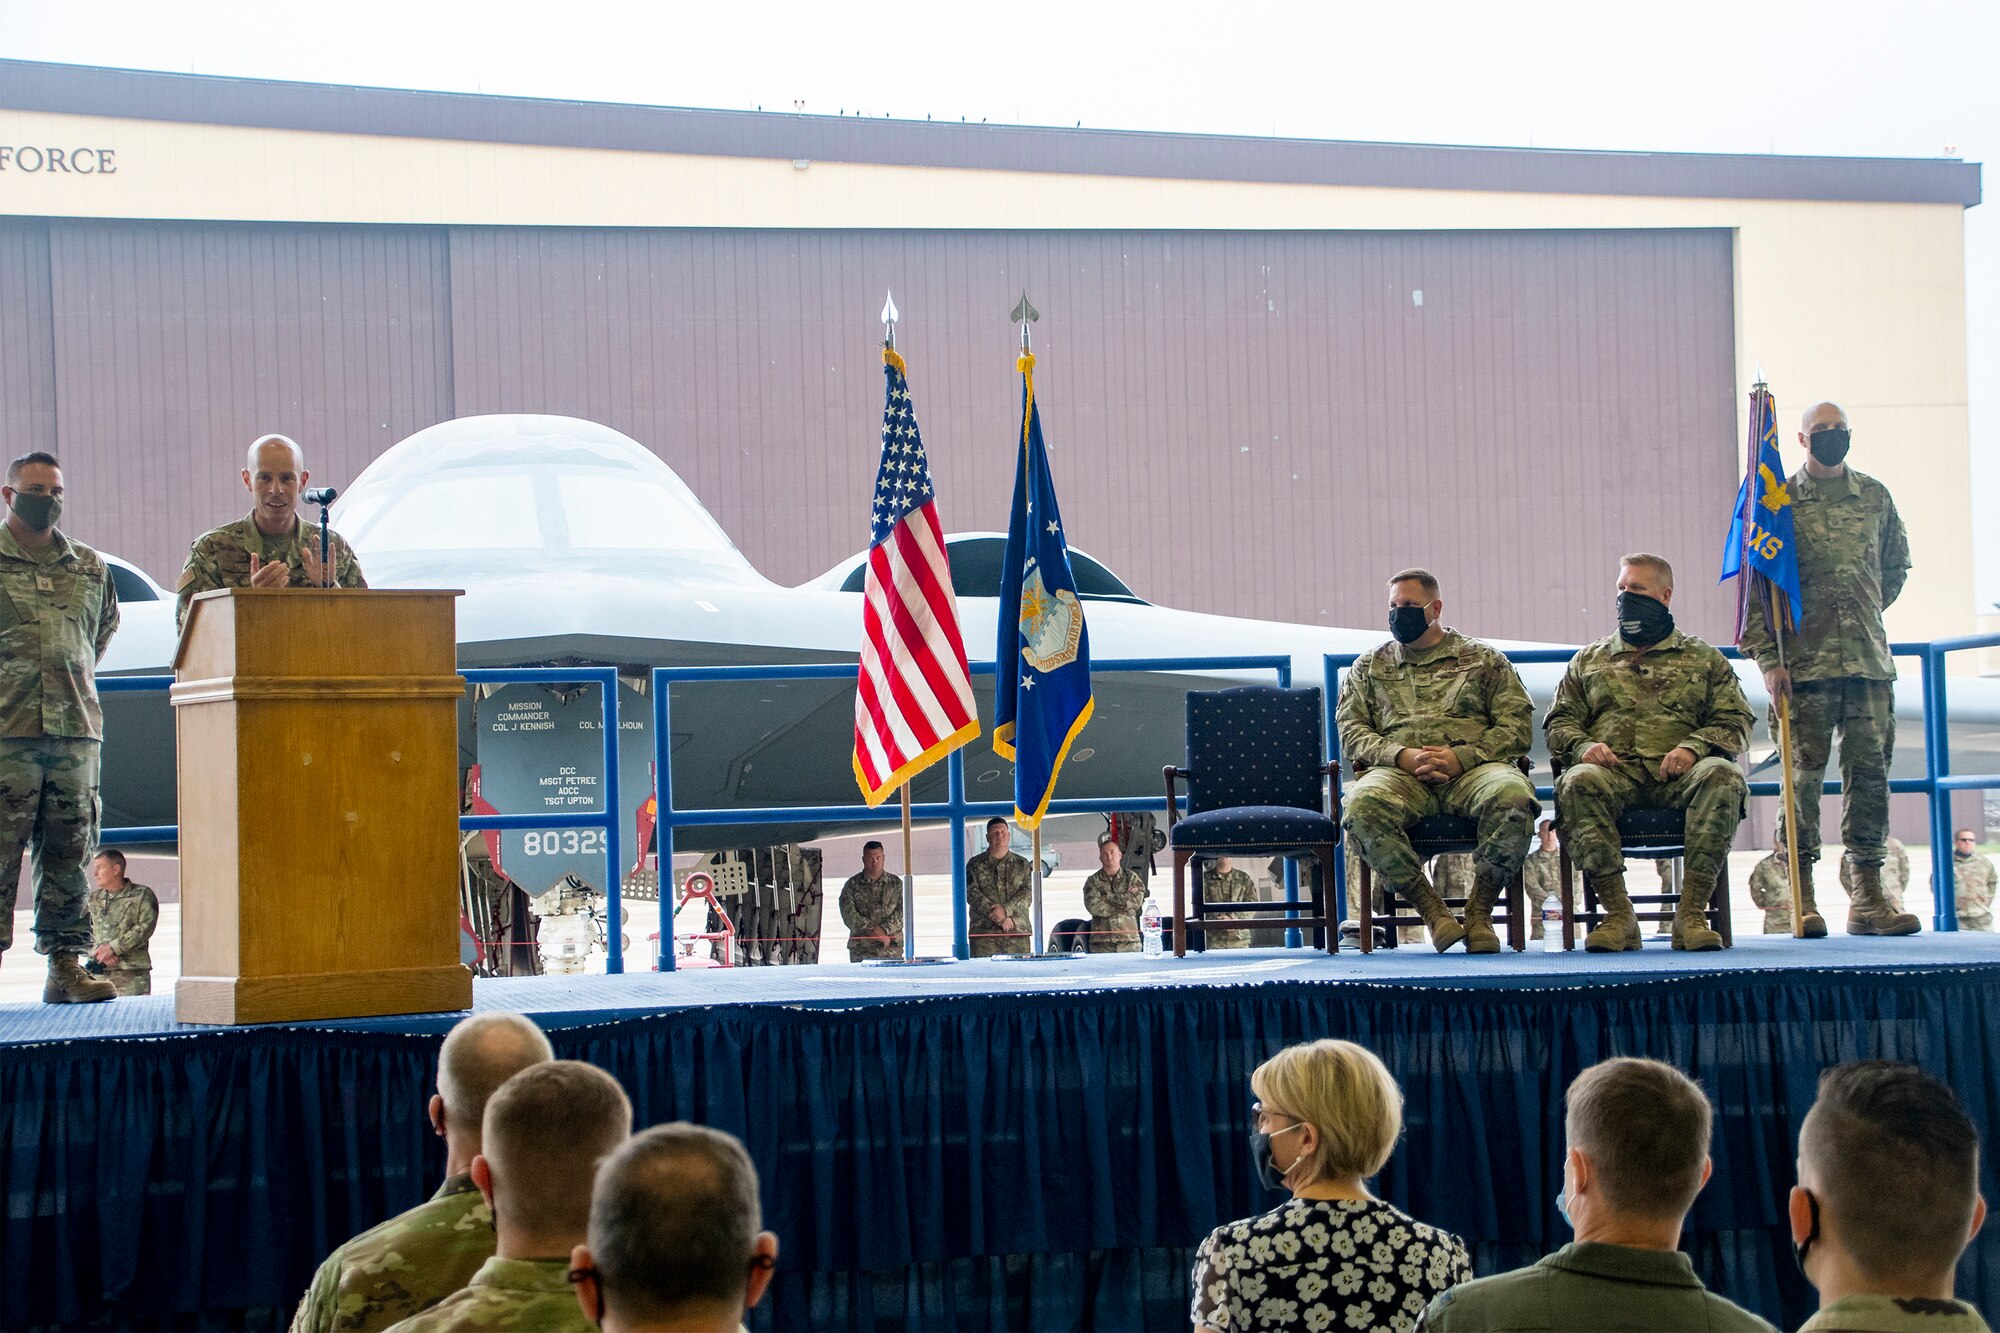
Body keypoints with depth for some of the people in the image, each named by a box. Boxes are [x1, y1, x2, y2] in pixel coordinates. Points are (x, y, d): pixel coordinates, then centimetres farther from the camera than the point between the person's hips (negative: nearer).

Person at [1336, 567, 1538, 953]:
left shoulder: (1483, 659, 19)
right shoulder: (1370, 666, 24)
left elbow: (1517, 726, 8)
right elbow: (1351, 732, 12)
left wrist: (1462, 757, -9)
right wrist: (1402, 756, -8)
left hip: (1473, 769, -1)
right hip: (1399, 773, 1)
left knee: (1512, 795, -37)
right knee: (1362, 805, -36)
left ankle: (1480, 910, -20)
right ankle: (1431, 909, -23)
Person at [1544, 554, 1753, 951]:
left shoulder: (1703, 659, 22)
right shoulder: (1590, 660, 27)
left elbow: (1735, 720, 12)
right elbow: (1559, 722, 21)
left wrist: (1694, 746, -9)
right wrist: (1583, 746, -3)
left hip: (1677, 774, 0)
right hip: (1614, 771, 0)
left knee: (1723, 776, -36)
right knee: (1578, 783, -36)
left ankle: (1692, 911, -35)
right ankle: (1617, 913, -35)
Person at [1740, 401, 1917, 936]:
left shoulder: (1875, 498, 11)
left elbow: (1896, 565, 26)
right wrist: (1768, 658, -10)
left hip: (1869, 659, 4)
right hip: (1804, 663, -3)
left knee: (1870, 770, 2)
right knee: (1805, 772, -4)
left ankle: (1868, 897, 6)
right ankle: (1801, 897, 1)